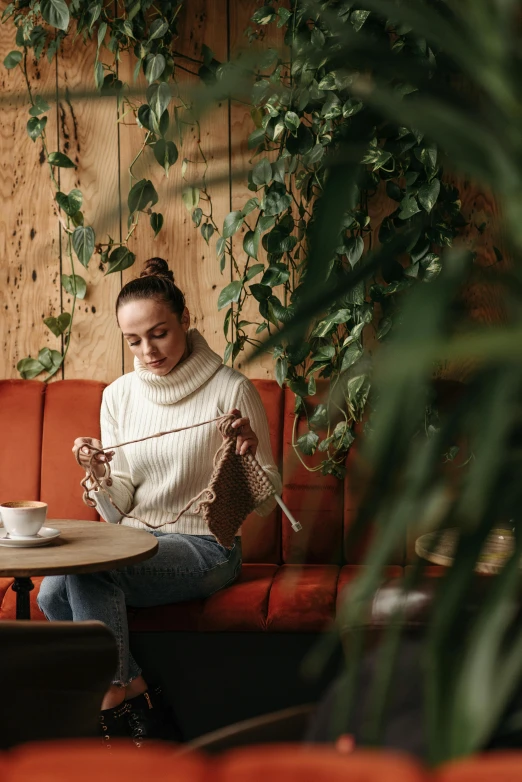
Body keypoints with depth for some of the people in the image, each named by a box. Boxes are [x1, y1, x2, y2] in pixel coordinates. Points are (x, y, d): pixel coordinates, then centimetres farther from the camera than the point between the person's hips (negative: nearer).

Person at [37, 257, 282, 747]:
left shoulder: (230, 390, -8)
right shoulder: (119, 395, 6)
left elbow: (266, 503, -4)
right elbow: (118, 512, 6)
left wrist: (249, 453, -24)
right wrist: (101, 476, -15)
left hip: (204, 545, -5)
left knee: (90, 572, -29)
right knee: (52, 592, -24)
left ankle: (116, 695, -12)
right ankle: (135, 692, -9)